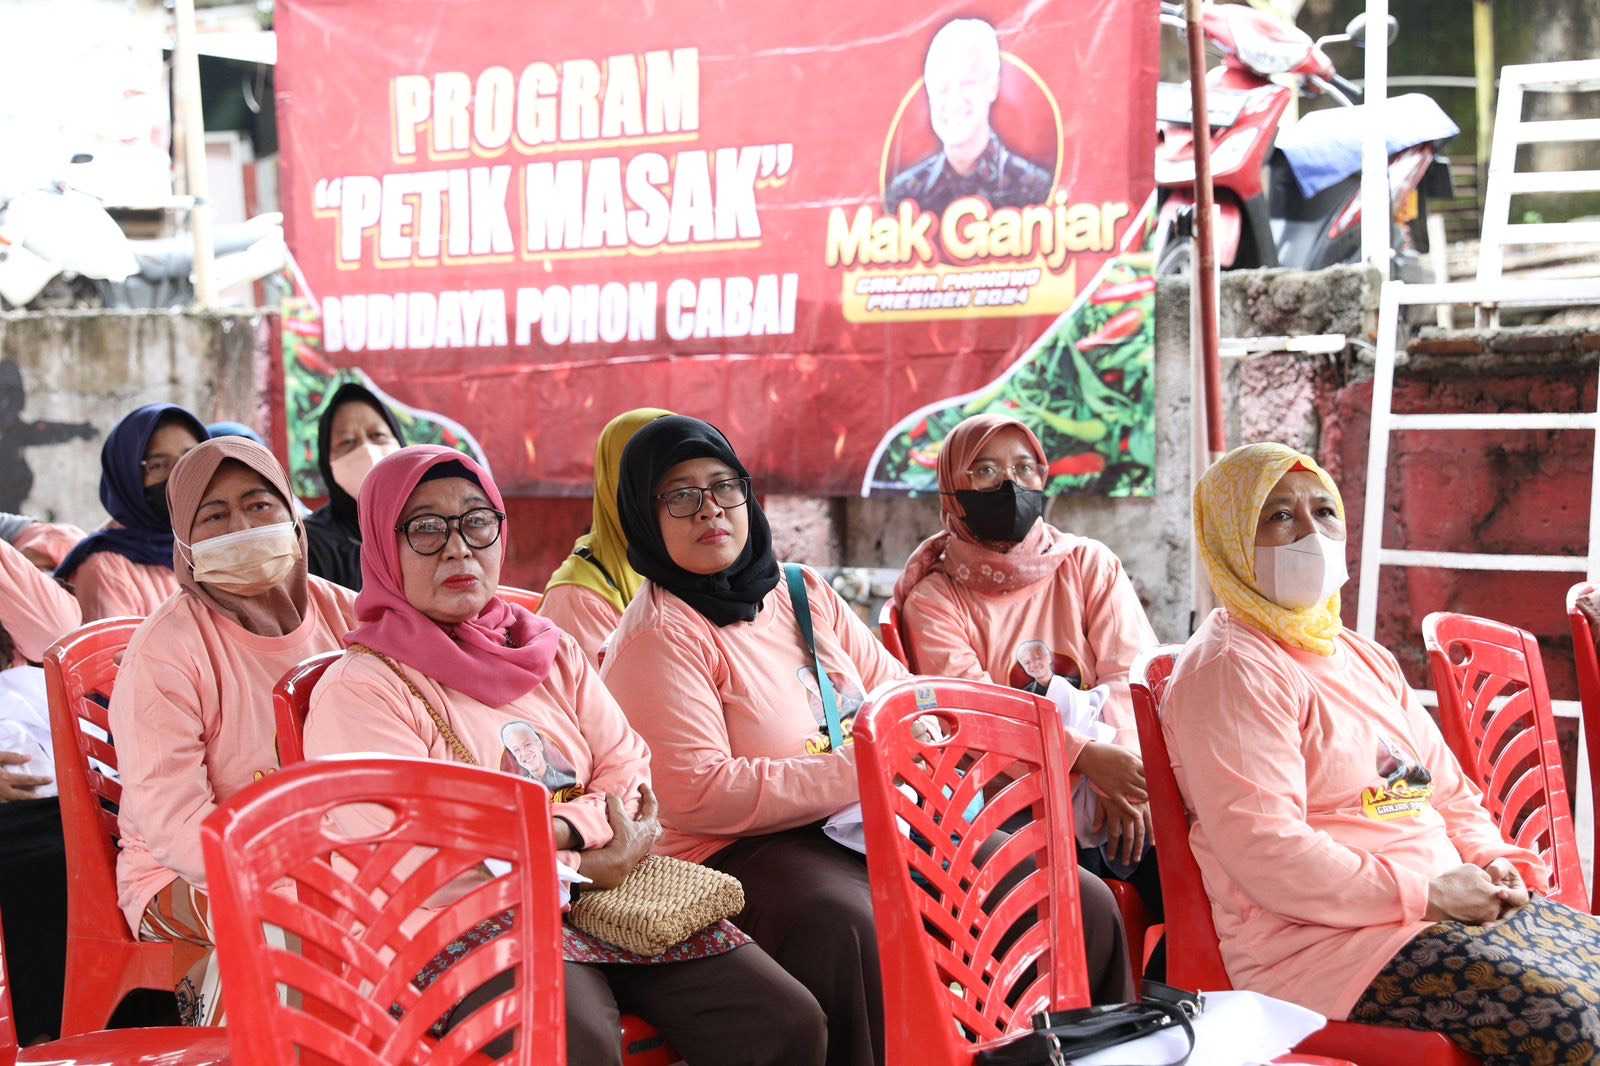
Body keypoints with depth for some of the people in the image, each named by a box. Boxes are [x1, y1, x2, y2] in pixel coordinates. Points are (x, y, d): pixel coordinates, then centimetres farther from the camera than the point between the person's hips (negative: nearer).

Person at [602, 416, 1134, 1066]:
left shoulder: (803, 595, 17)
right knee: (852, 933, -41)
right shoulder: (658, 637, -6)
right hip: (745, 852, -7)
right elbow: (696, 796, -16)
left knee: (1083, 904, -6)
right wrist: (856, 770, -18)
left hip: (877, 826, 7)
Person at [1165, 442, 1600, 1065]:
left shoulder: (1364, 659, 21)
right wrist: (1425, 893, -18)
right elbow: (1265, 853, -19)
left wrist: (1493, 862, 3)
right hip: (1320, 939, -9)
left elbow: (1447, 790, 25)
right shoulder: (1229, 669, -10)